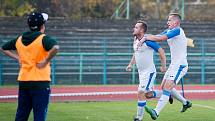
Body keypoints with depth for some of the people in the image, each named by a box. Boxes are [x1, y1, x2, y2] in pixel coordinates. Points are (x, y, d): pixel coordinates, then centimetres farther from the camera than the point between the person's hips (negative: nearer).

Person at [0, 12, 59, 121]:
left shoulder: (19, 39, 9)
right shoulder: (43, 39, -10)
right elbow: (55, 47, -29)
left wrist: (18, 58, 14)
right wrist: (46, 61, -17)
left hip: (23, 82, 6)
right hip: (40, 83, -6)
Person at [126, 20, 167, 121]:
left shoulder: (148, 41, -19)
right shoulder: (135, 40, 7)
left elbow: (161, 51, -16)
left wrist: (163, 66, -16)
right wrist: (131, 64, 14)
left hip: (149, 72, -9)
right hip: (141, 72, 9)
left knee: (141, 93, -12)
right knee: (148, 94, 14)